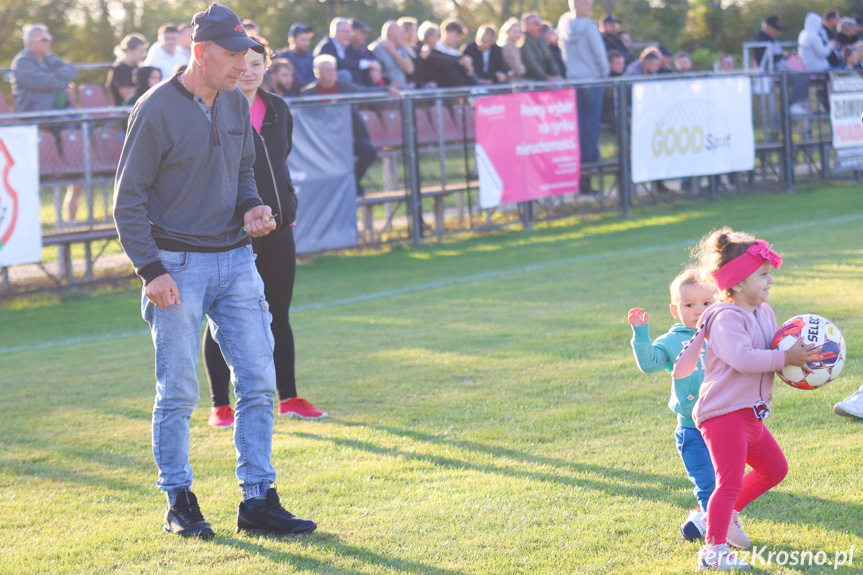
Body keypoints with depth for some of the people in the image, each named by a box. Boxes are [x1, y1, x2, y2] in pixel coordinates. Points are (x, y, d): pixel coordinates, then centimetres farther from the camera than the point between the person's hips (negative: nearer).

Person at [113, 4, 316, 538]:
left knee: (259, 383, 2)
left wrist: (252, 207, 0)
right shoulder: (157, 109, -11)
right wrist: (151, 269, -16)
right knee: (178, 393, 0)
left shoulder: (237, 104, 8)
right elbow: (129, 198, -10)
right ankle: (179, 503, 13)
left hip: (237, 261, 6)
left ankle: (258, 500, 8)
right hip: (178, 266, -6)